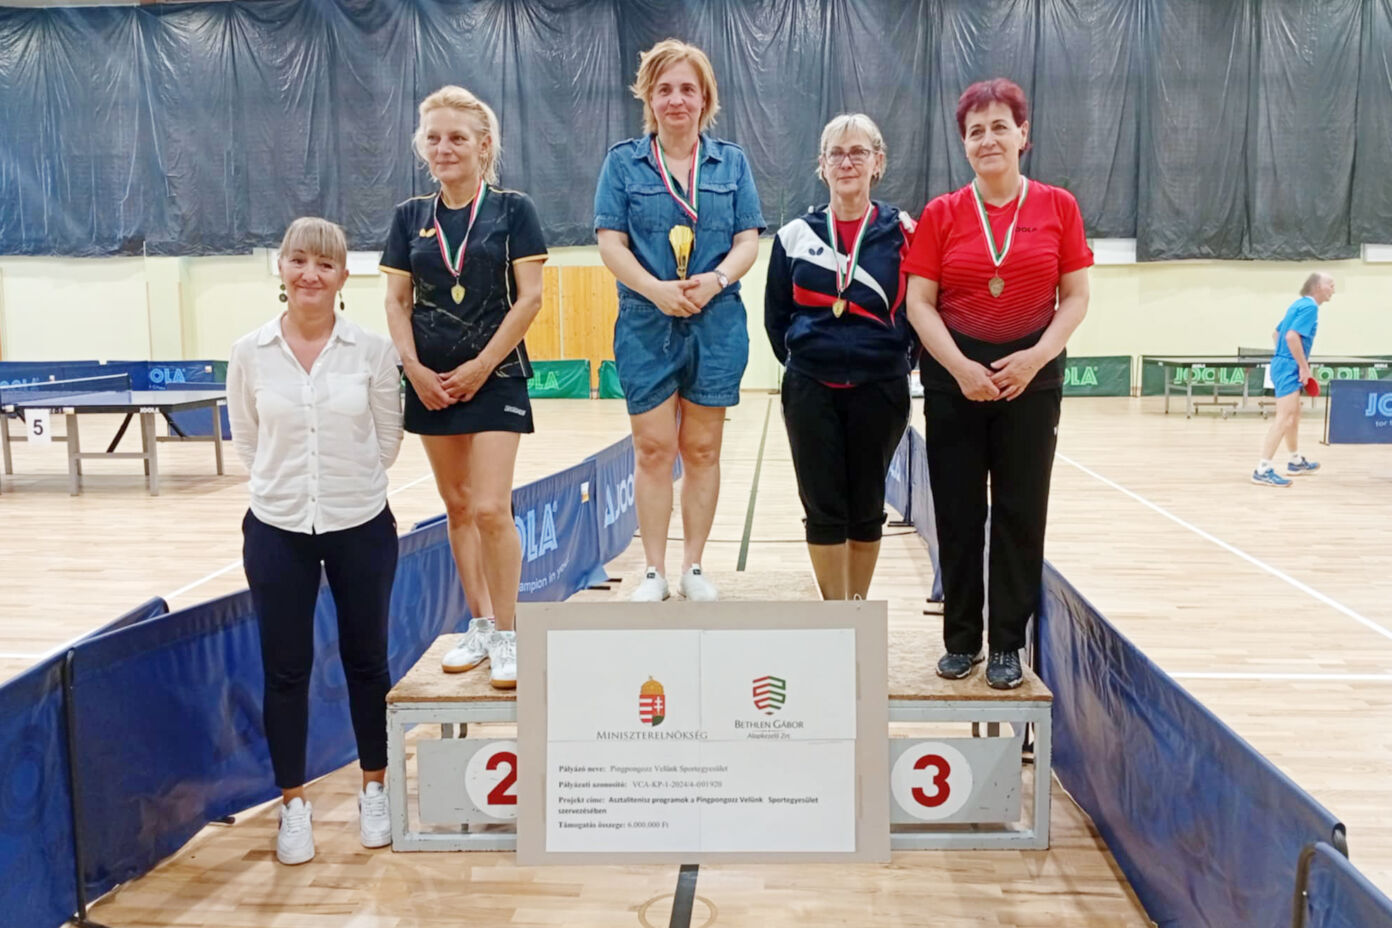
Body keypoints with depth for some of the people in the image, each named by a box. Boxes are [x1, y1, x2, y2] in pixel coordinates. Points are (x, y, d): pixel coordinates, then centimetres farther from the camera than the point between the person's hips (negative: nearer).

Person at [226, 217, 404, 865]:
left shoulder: (372, 350, -7)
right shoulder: (249, 354, -5)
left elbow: (387, 439, 3)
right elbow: (246, 441, 7)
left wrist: (349, 483, 5)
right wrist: (287, 483, 8)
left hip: (361, 525, 0)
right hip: (276, 529, 1)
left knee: (366, 660, 13)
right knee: (285, 668, 9)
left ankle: (375, 788, 31)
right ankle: (293, 804, 26)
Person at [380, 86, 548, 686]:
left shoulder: (512, 209, -2)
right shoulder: (411, 216, 8)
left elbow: (529, 297, -8)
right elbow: (397, 302, 7)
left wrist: (482, 366, -12)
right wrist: (414, 368, -7)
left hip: (494, 377, -4)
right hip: (431, 382, 4)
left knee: (490, 508, -10)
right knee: (457, 507, 11)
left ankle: (505, 635, 4)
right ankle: (479, 623, 23)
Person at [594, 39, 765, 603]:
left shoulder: (731, 162, 9)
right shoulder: (624, 161, 5)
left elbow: (748, 241, 4)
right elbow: (610, 243, -2)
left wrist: (715, 281, -16)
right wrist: (656, 290, -17)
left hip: (718, 324, 1)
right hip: (646, 324, -1)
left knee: (702, 449, 7)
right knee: (653, 449, 1)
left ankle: (694, 567, 19)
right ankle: (654, 572, 12)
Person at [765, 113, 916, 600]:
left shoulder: (903, 233, -2)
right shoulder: (795, 235, 3)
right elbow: (776, 317, 10)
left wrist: (895, 361, 0)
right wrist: (804, 361, 7)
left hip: (879, 391, -1)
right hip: (811, 391, 1)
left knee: (866, 507, 10)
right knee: (823, 508, 3)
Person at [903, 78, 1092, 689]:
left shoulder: (1057, 206, 3)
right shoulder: (941, 214, 3)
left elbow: (1076, 297, 2)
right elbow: (919, 302, -1)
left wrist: (1035, 356, -12)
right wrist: (961, 366, -13)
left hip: (1031, 377, 0)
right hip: (955, 377, 0)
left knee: (1021, 512, 3)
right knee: (959, 513, 4)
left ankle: (1007, 645, 16)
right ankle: (961, 639, 18)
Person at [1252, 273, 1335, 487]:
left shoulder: (1299, 305, 16)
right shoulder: (1310, 307, -13)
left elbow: (1277, 333, 24)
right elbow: (1292, 336, -25)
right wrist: (1304, 366, -19)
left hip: (1282, 364, 11)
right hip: (1289, 367, -11)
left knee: (1293, 415, 22)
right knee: (1284, 417, -16)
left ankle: (1296, 462, 36)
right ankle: (1263, 470, -20)